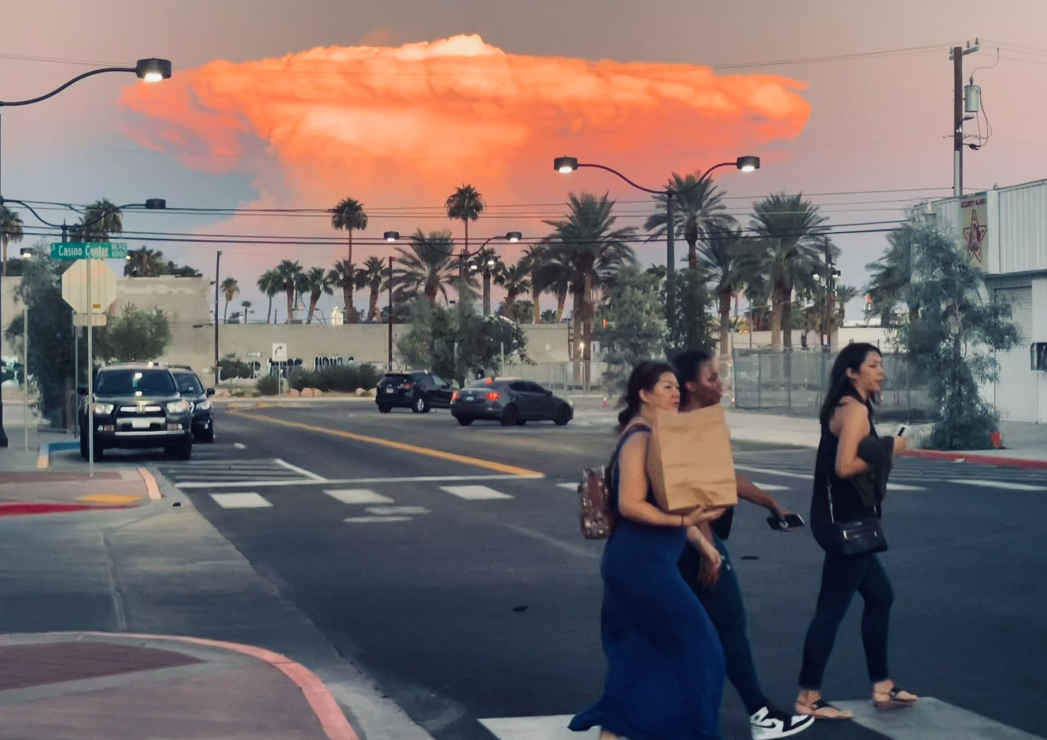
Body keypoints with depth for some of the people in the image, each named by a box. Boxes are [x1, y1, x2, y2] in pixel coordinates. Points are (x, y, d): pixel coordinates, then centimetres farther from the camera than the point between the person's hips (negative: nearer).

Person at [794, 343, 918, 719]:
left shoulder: (844, 408, 14)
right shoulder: (855, 409, -15)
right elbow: (845, 466, -25)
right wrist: (888, 451, -13)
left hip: (845, 519, 11)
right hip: (846, 521, -11)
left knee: (880, 595, 18)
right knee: (832, 608, -5)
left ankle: (882, 687, 26)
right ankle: (808, 697, 2)